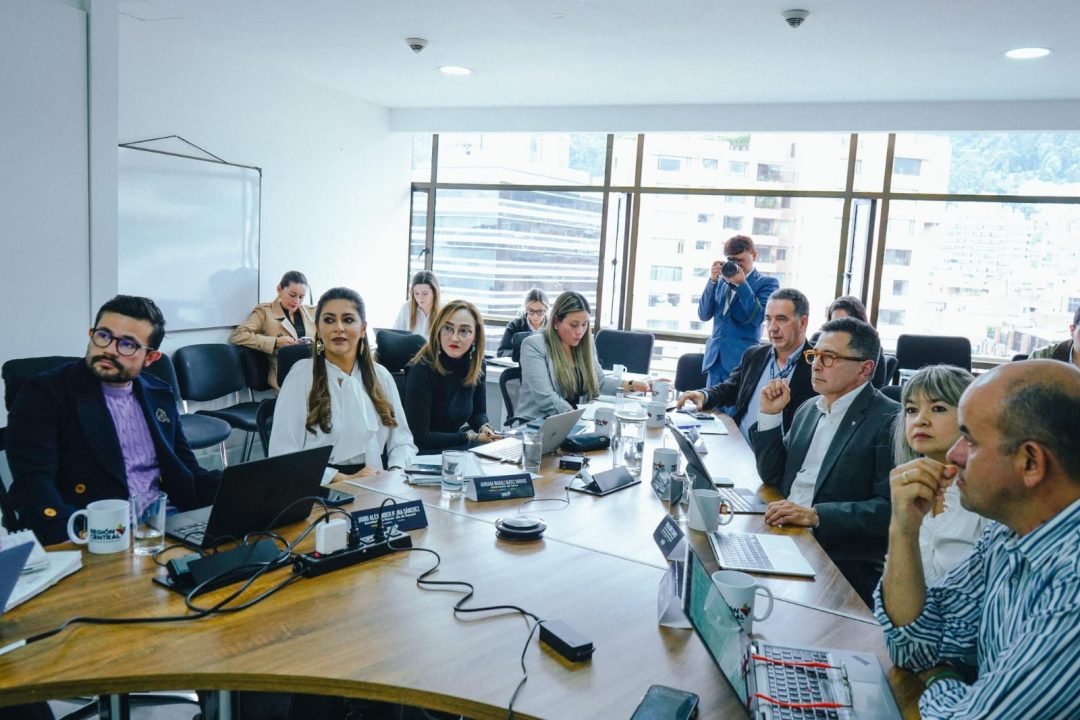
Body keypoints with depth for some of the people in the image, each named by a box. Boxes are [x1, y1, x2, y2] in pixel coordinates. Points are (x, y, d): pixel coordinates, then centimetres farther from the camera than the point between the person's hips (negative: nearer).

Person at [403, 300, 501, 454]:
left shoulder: (477, 366, -4)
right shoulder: (422, 370, -22)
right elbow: (419, 437, -20)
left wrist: (484, 427, -12)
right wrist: (471, 437, -20)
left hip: (454, 445, 6)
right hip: (422, 452, -6)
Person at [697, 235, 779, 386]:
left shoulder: (767, 283, 3)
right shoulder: (721, 281, 15)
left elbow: (758, 317, -11)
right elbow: (704, 315, 7)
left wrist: (742, 283, -14)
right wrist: (712, 281, -3)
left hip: (742, 359, -4)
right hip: (715, 357, 4)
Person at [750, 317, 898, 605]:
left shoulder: (890, 421, -9)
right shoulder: (808, 409, 14)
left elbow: (892, 508, -16)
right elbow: (772, 477, 17)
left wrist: (816, 515, -23)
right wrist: (770, 415, 5)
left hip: (843, 565, -6)